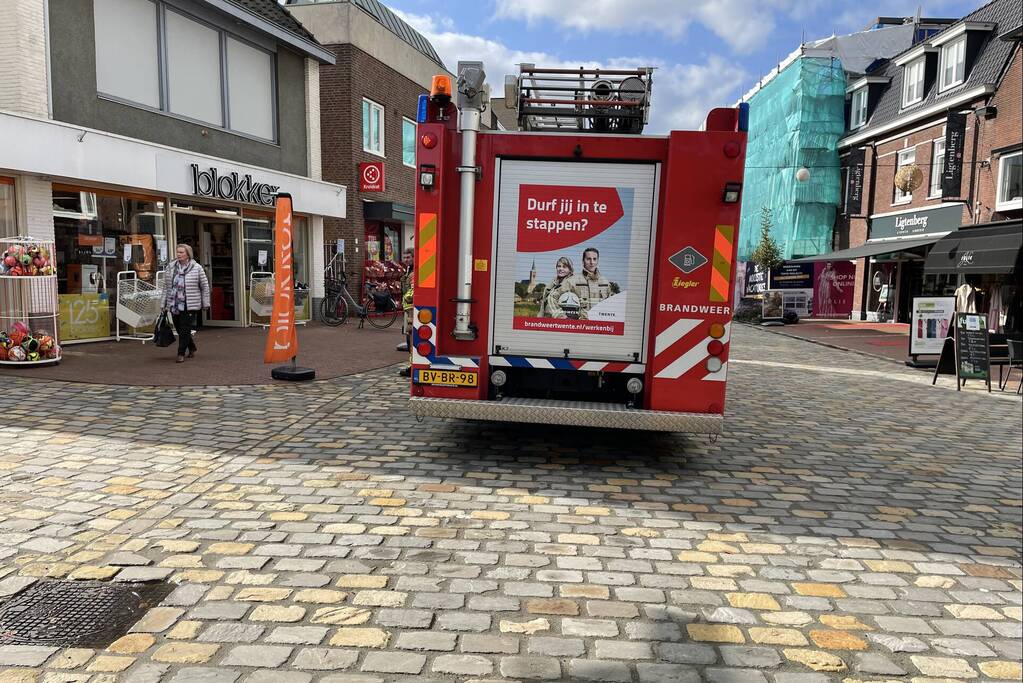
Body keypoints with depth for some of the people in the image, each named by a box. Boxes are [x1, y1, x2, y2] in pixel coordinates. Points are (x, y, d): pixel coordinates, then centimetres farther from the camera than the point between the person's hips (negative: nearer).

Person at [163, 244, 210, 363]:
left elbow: (205, 286, 3)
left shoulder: (197, 268, -2)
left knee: (185, 330, -6)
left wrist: (205, 304, 3)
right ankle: (192, 348, 31)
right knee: (179, 329, 11)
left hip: (190, 306, -4)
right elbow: (168, 287, 13)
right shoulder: (170, 268, 8)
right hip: (174, 305, 4)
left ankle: (181, 353, 3)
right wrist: (165, 304, 12)